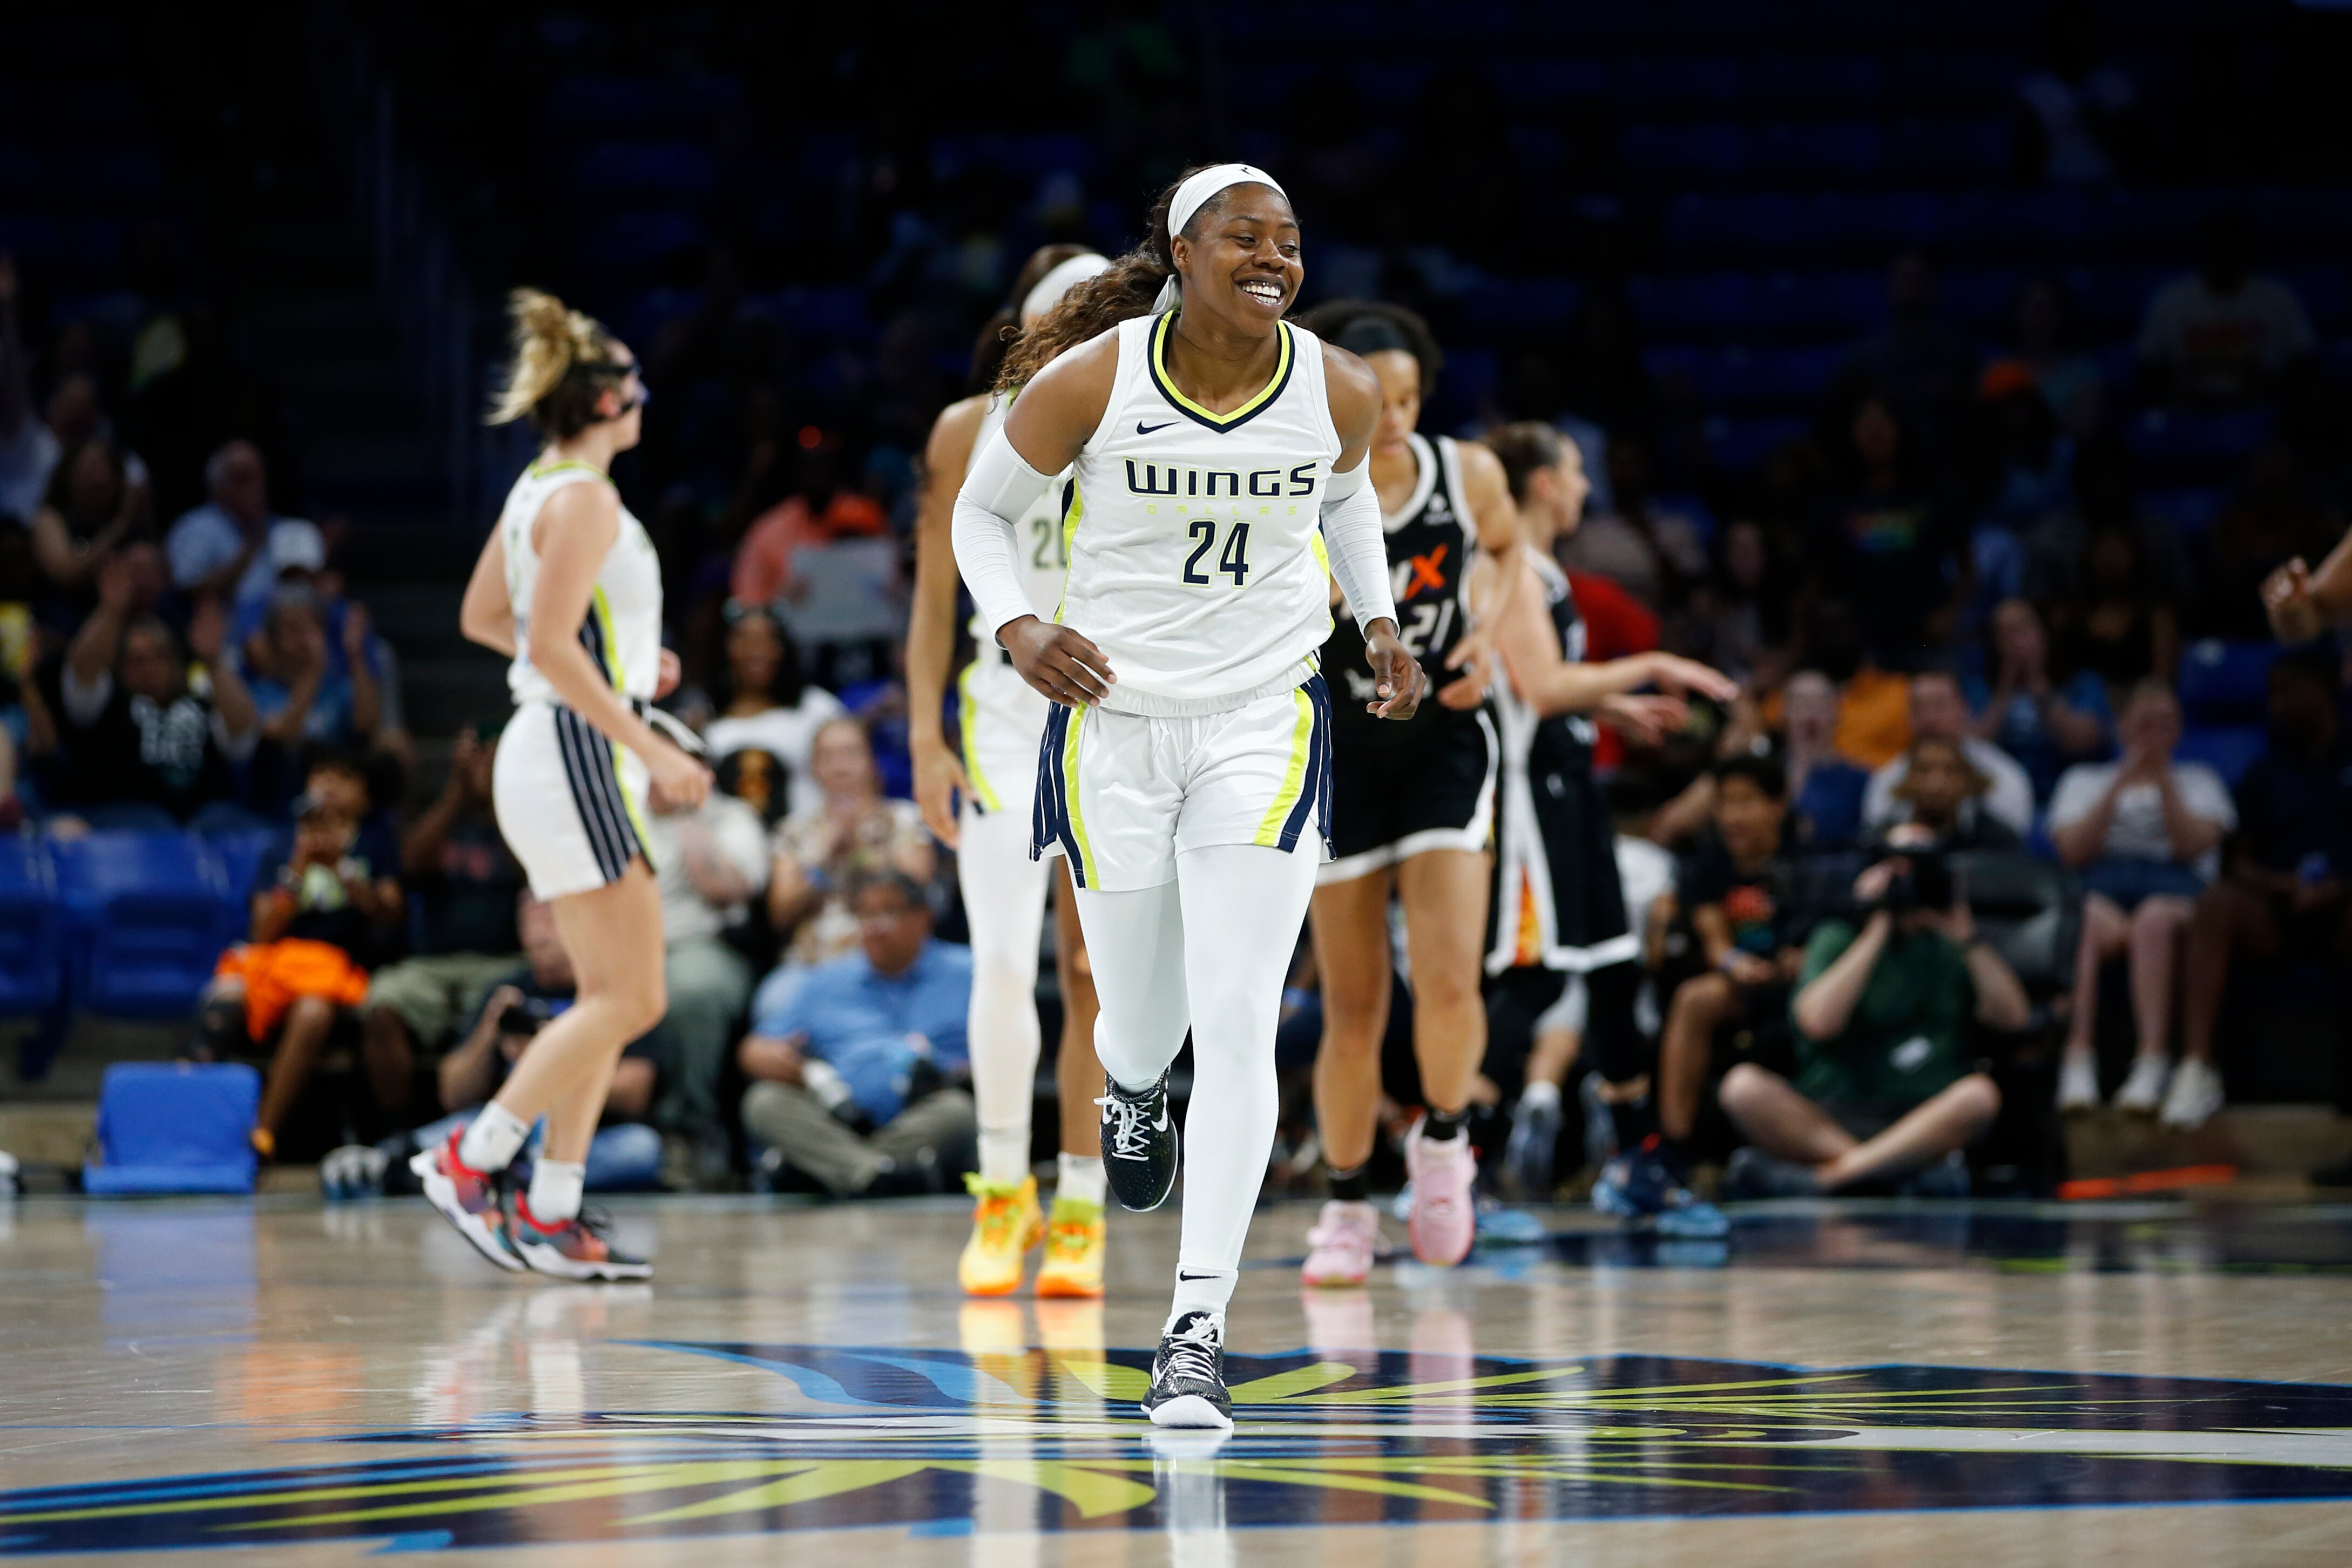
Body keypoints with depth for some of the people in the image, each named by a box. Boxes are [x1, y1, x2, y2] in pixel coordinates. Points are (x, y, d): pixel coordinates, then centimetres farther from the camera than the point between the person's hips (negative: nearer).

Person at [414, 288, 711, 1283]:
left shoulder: (539, 492, 14)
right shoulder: (583, 498, -14)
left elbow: (482, 619, 23)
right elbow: (550, 646, -22)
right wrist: (652, 749, -22)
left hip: (553, 753, 10)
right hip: (575, 754, -10)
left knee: (611, 998, 9)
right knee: (632, 997, -9)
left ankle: (552, 1213, 6)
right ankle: (470, 1160, -7)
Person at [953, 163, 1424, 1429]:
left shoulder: (1339, 392, -4)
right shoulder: (1089, 383, -12)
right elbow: (981, 512, 3)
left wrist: (1380, 621, 7)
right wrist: (1016, 629, -14)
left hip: (1266, 729, 1)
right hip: (1114, 724, -1)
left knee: (1238, 1030, -12)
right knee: (1143, 1020, 10)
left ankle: (1197, 1332, -11)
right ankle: (1129, 1087, 51)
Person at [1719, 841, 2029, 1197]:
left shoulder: (1951, 949, 17)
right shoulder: (1838, 938, 10)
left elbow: (2014, 1016, 2)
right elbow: (1818, 1022, -10)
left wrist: (1965, 934, -2)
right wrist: (1877, 932, -6)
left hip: (1923, 1124, 1)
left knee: (1980, 1094, -32)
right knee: (1743, 1086, -29)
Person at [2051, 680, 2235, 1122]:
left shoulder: (2199, 782, 26)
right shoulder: (2084, 780, 27)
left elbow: (2194, 846, 5)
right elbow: (2073, 850, 7)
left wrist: (2163, 782, -2)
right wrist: (2120, 785, 1)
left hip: (2177, 887, 0)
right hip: (2100, 886, 0)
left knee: (2154, 921, -41)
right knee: (2098, 926, -40)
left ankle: (2152, 1064, -52)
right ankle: (2079, 1062, -49)